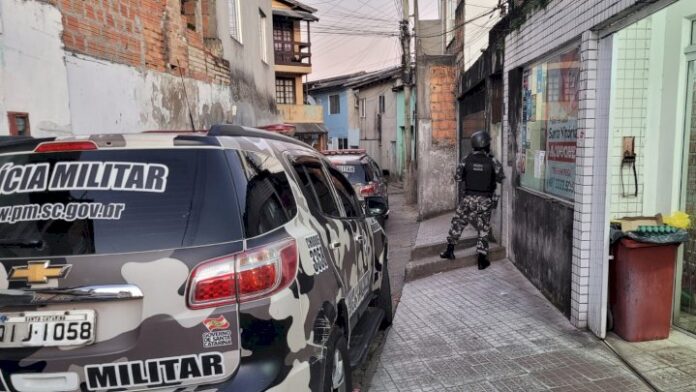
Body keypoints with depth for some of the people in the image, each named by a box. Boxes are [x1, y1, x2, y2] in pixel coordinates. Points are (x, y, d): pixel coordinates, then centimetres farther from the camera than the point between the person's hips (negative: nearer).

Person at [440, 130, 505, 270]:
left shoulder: (467, 160, -6)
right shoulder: (492, 161, -9)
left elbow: (458, 177, 0)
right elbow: (501, 179, -1)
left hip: (469, 198, 1)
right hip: (485, 200, -1)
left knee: (458, 222, 17)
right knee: (484, 228, 9)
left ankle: (450, 250, 19)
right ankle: (482, 260, 11)